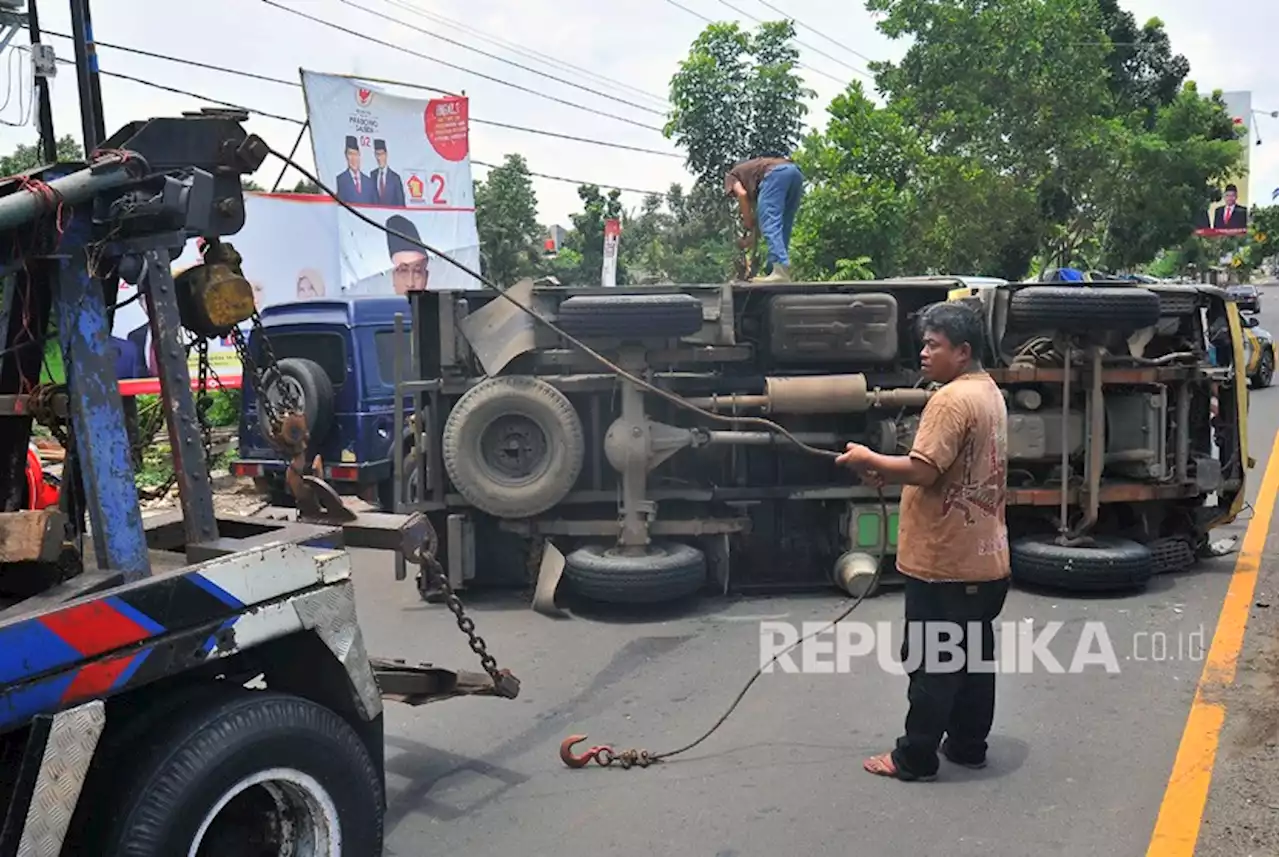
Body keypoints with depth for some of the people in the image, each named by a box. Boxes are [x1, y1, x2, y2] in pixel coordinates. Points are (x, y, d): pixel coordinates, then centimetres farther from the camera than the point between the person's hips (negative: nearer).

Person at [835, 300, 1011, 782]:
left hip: (944, 561, -10)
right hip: (982, 557, 10)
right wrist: (891, 473, 7)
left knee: (930, 661, 0)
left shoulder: (952, 399, -20)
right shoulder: (988, 393, 12)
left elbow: (922, 472, -26)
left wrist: (869, 460, -11)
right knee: (974, 654, 16)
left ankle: (915, 757, 10)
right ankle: (968, 745, 27)